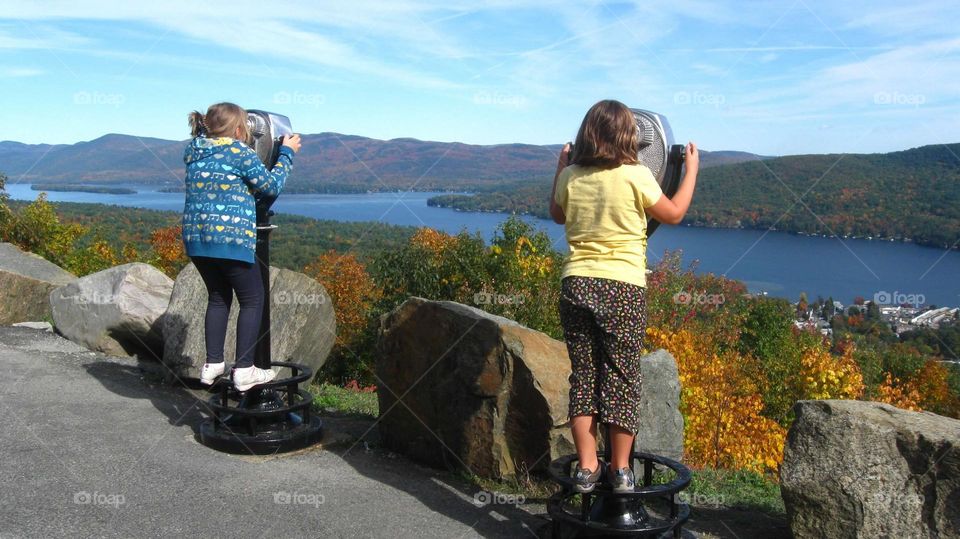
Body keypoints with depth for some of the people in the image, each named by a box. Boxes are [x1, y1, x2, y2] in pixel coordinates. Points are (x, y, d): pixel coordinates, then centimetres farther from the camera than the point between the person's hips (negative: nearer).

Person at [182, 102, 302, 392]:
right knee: (252, 300, 5)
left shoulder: (195, 152, 14)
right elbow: (271, 185, -3)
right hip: (230, 238, -7)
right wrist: (287, 153, 9)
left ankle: (212, 364, 20)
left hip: (195, 237, 7)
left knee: (218, 297, 20)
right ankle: (244, 370, 3)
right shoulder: (238, 151, -6)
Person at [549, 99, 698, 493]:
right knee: (621, 377, 7)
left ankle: (587, 467, 14)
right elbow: (673, 214, 8)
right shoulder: (636, 175, -6)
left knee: (582, 375, 10)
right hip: (623, 287, -3)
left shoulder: (571, 176, 4)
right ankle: (620, 471, 15)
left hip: (576, 284, 3)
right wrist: (692, 170, 20)